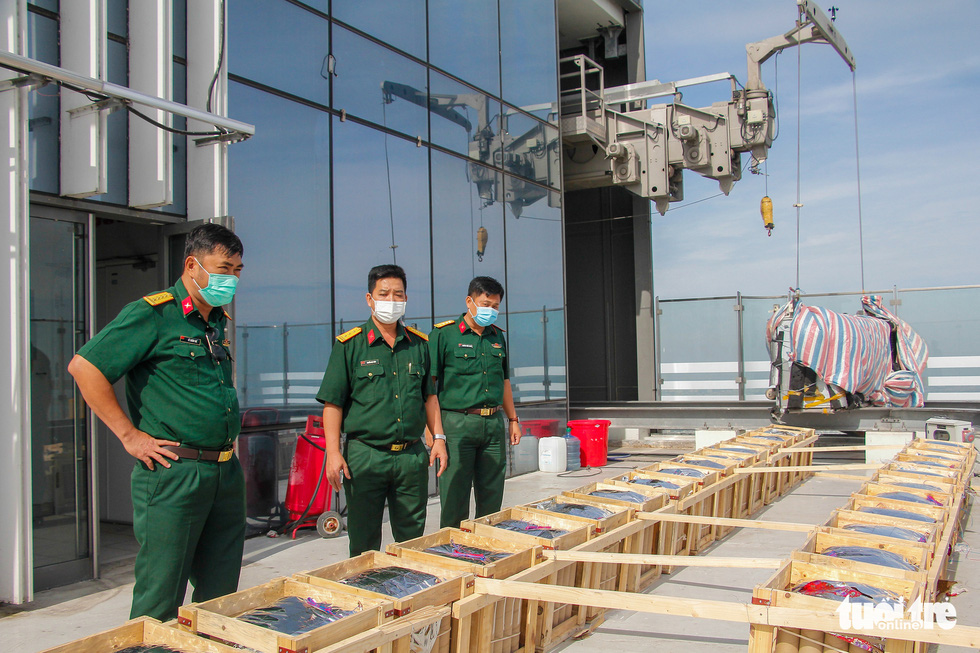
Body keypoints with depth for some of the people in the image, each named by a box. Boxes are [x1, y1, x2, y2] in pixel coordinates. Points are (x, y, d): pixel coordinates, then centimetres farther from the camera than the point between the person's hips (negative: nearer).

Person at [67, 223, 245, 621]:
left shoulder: (218, 320, 15)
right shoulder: (151, 315, -9)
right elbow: (84, 367, -14)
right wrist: (129, 435, -13)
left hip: (226, 473, 8)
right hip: (173, 472, -7)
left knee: (221, 596, 14)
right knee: (160, 602, 0)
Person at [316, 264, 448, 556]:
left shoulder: (419, 344, 10)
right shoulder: (349, 345, -1)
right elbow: (333, 403, -3)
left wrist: (438, 438, 9)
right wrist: (333, 452, -11)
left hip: (412, 455, 3)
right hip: (365, 455, -3)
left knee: (413, 541, 12)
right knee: (364, 546, 5)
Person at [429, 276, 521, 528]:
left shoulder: (497, 337, 14)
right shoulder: (444, 334, -4)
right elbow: (430, 383, -8)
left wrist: (513, 419, 21)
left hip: (494, 423, 6)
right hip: (458, 422, -5)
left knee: (492, 496, 11)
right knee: (455, 497, -1)